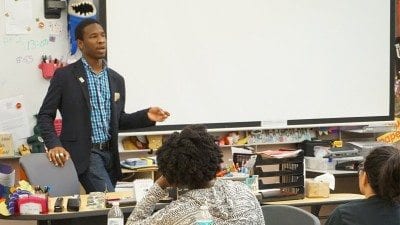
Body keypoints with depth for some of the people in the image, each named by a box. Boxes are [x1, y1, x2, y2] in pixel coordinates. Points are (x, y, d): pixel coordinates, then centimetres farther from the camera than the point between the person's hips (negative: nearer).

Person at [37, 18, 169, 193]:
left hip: (109, 153, 6)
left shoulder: (116, 80, 12)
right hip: (83, 153, -6)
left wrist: (146, 116, 2)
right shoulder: (65, 76, -3)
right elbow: (45, 115, 0)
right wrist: (54, 145, -17)